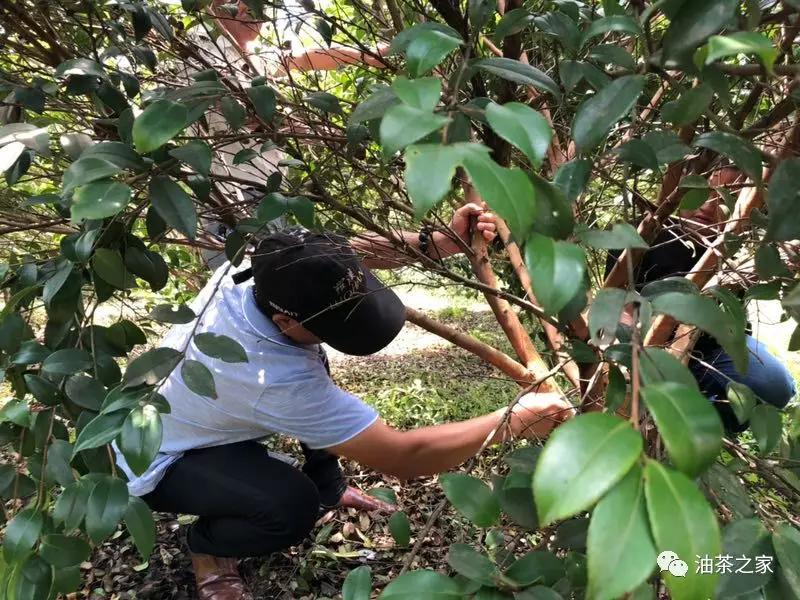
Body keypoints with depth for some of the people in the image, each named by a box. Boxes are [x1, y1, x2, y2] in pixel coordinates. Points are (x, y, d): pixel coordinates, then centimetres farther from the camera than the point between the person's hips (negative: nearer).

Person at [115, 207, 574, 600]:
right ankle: (208, 546, 5)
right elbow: (402, 457, -37)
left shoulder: (266, 265, -25)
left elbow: (357, 250, -10)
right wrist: (516, 420, -31)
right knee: (293, 505, -31)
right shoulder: (278, 381, -43)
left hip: (167, 409, 8)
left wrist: (442, 242, -25)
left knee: (311, 364, 2)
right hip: (160, 462, -7)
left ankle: (328, 487, 20)